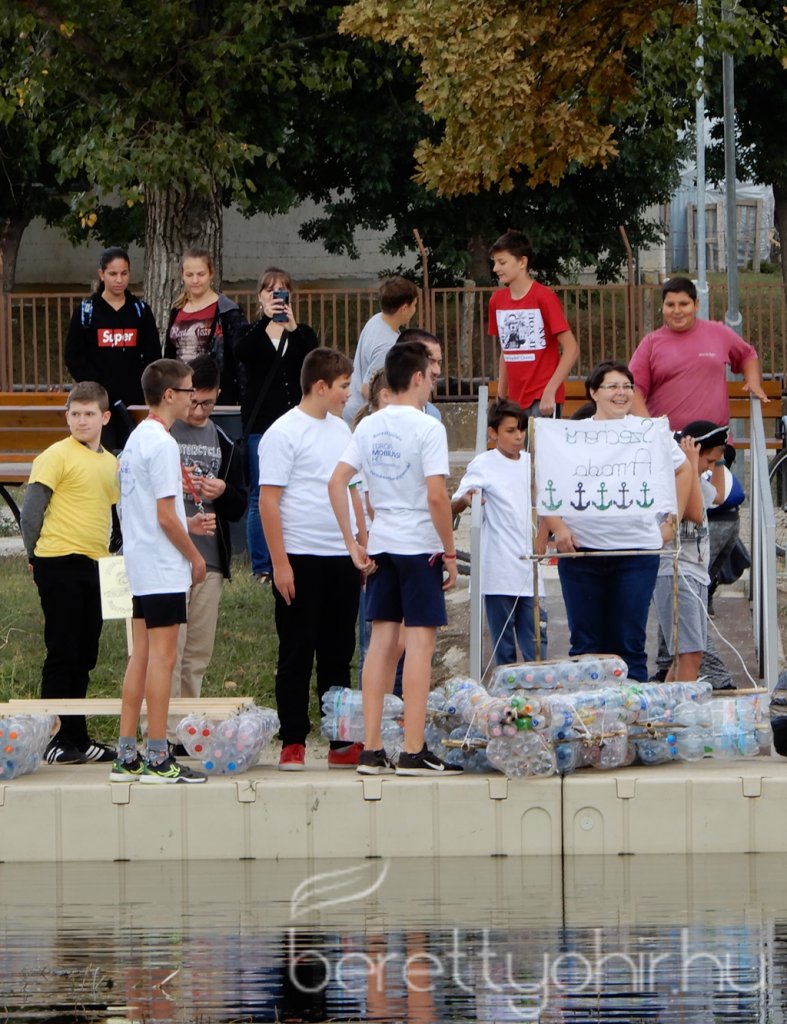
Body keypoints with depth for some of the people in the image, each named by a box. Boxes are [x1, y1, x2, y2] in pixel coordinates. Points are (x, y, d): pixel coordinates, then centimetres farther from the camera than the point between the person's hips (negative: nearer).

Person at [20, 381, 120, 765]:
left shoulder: (111, 463, 14)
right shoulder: (57, 456, -8)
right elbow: (31, 510, -9)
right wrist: (36, 556, -6)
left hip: (92, 567, 7)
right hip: (60, 564, -7)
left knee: (84, 657, 10)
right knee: (63, 654, -6)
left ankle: (77, 738, 16)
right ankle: (56, 739, -2)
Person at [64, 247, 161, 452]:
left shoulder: (141, 311, 9)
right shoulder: (85, 311, 3)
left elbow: (153, 357, 9)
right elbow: (73, 357, 2)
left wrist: (142, 387, -5)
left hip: (134, 402, 2)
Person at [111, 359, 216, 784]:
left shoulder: (136, 439, 14)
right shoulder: (162, 444, -15)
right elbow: (165, 516, -17)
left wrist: (188, 525, 18)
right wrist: (194, 556, -6)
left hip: (139, 567, 9)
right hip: (164, 569, -9)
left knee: (142, 655, 11)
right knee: (162, 656, -6)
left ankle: (126, 756, 11)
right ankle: (158, 758, -6)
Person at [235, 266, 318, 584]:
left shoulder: (302, 334, 13)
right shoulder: (251, 334, 9)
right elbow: (240, 352, -14)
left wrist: (293, 328, -22)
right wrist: (265, 319, -27)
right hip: (260, 423, -1)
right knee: (261, 497, -4)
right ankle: (262, 567, -1)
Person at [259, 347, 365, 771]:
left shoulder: (341, 430, 14)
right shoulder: (284, 433, -9)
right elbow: (268, 500, -12)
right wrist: (280, 562, -16)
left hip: (342, 559, 7)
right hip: (301, 560, -7)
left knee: (338, 653, 10)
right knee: (297, 655, -1)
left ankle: (342, 743, 13)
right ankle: (292, 744, 4)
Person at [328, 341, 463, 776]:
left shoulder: (369, 427, 7)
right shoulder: (427, 428, -12)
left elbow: (336, 483, 4)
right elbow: (436, 496, -18)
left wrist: (352, 543, 8)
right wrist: (450, 553, -9)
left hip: (381, 545, 6)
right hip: (420, 545, -6)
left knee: (382, 642, 9)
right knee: (419, 642, -3)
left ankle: (371, 750, 9)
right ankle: (413, 752, -5)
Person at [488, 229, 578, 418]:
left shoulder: (544, 297, -9)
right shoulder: (497, 301, 8)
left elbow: (571, 349, -11)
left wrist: (549, 391, -16)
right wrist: (501, 396, 13)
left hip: (543, 401, -6)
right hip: (515, 400, 6)